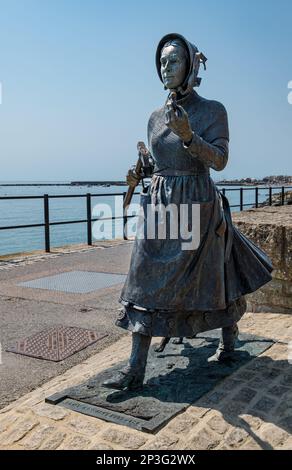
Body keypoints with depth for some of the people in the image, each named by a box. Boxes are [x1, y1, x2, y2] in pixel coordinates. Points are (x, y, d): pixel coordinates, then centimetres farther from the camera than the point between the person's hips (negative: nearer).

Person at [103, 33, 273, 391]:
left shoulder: (213, 110, -3)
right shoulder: (156, 117, 12)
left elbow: (220, 161, -13)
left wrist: (188, 135, -27)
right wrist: (138, 176, 0)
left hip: (196, 208, -4)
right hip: (159, 207, 5)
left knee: (211, 279, 9)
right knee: (146, 283, -3)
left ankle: (230, 335, 39)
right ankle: (135, 369, 0)